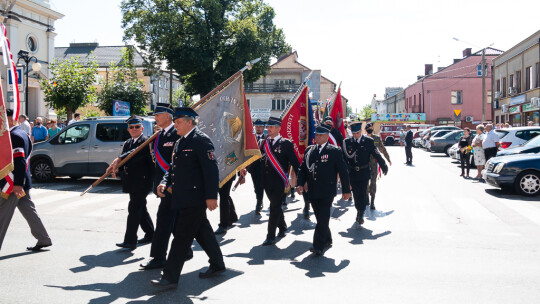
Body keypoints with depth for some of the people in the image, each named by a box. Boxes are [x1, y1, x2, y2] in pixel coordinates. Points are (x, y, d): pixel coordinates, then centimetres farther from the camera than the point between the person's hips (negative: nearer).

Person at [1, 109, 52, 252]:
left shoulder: (13, 136, -17)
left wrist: (17, 184, -25)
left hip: (13, 184, -10)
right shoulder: (22, 133, 13)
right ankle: (43, 239, 19)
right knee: (29, 211, 15)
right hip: (22, 182, 10)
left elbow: (19, 161, -24)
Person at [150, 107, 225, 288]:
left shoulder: (201, 140, -13)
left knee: (182, 236, -7)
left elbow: (211, 169, -17)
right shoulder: (180, 143, 17)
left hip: (195, 198, -9)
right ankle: (217, 265, 31)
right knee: (202, 232, 18)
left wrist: (211, 196, -20)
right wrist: (164, 183, 2)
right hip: (183, 198, 9)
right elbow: (173, 167, 21)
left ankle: (170, 277, -1)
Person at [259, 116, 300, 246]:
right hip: (267, 181, 5)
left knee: (274, 208, -5)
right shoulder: (264, 143, 10)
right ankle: (282, 228, 38)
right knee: (276, 206, 18)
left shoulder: (286, 143, -5)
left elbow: (294, 162, -6)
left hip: (279, 182, -5)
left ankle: (271, 236, 2)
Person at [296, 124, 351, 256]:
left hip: (327, 192, -5)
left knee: (323, 219, -8)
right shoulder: (309, 150, 11)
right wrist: (300, 183, -1)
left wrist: (346, 190, -1)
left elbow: (343, 171, -1)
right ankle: (327, 240, 32)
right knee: (320, 218, 15)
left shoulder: (334, 151, -3)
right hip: (313, 192, 5)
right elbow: (302, 168, 13)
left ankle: (319, 246, -7)